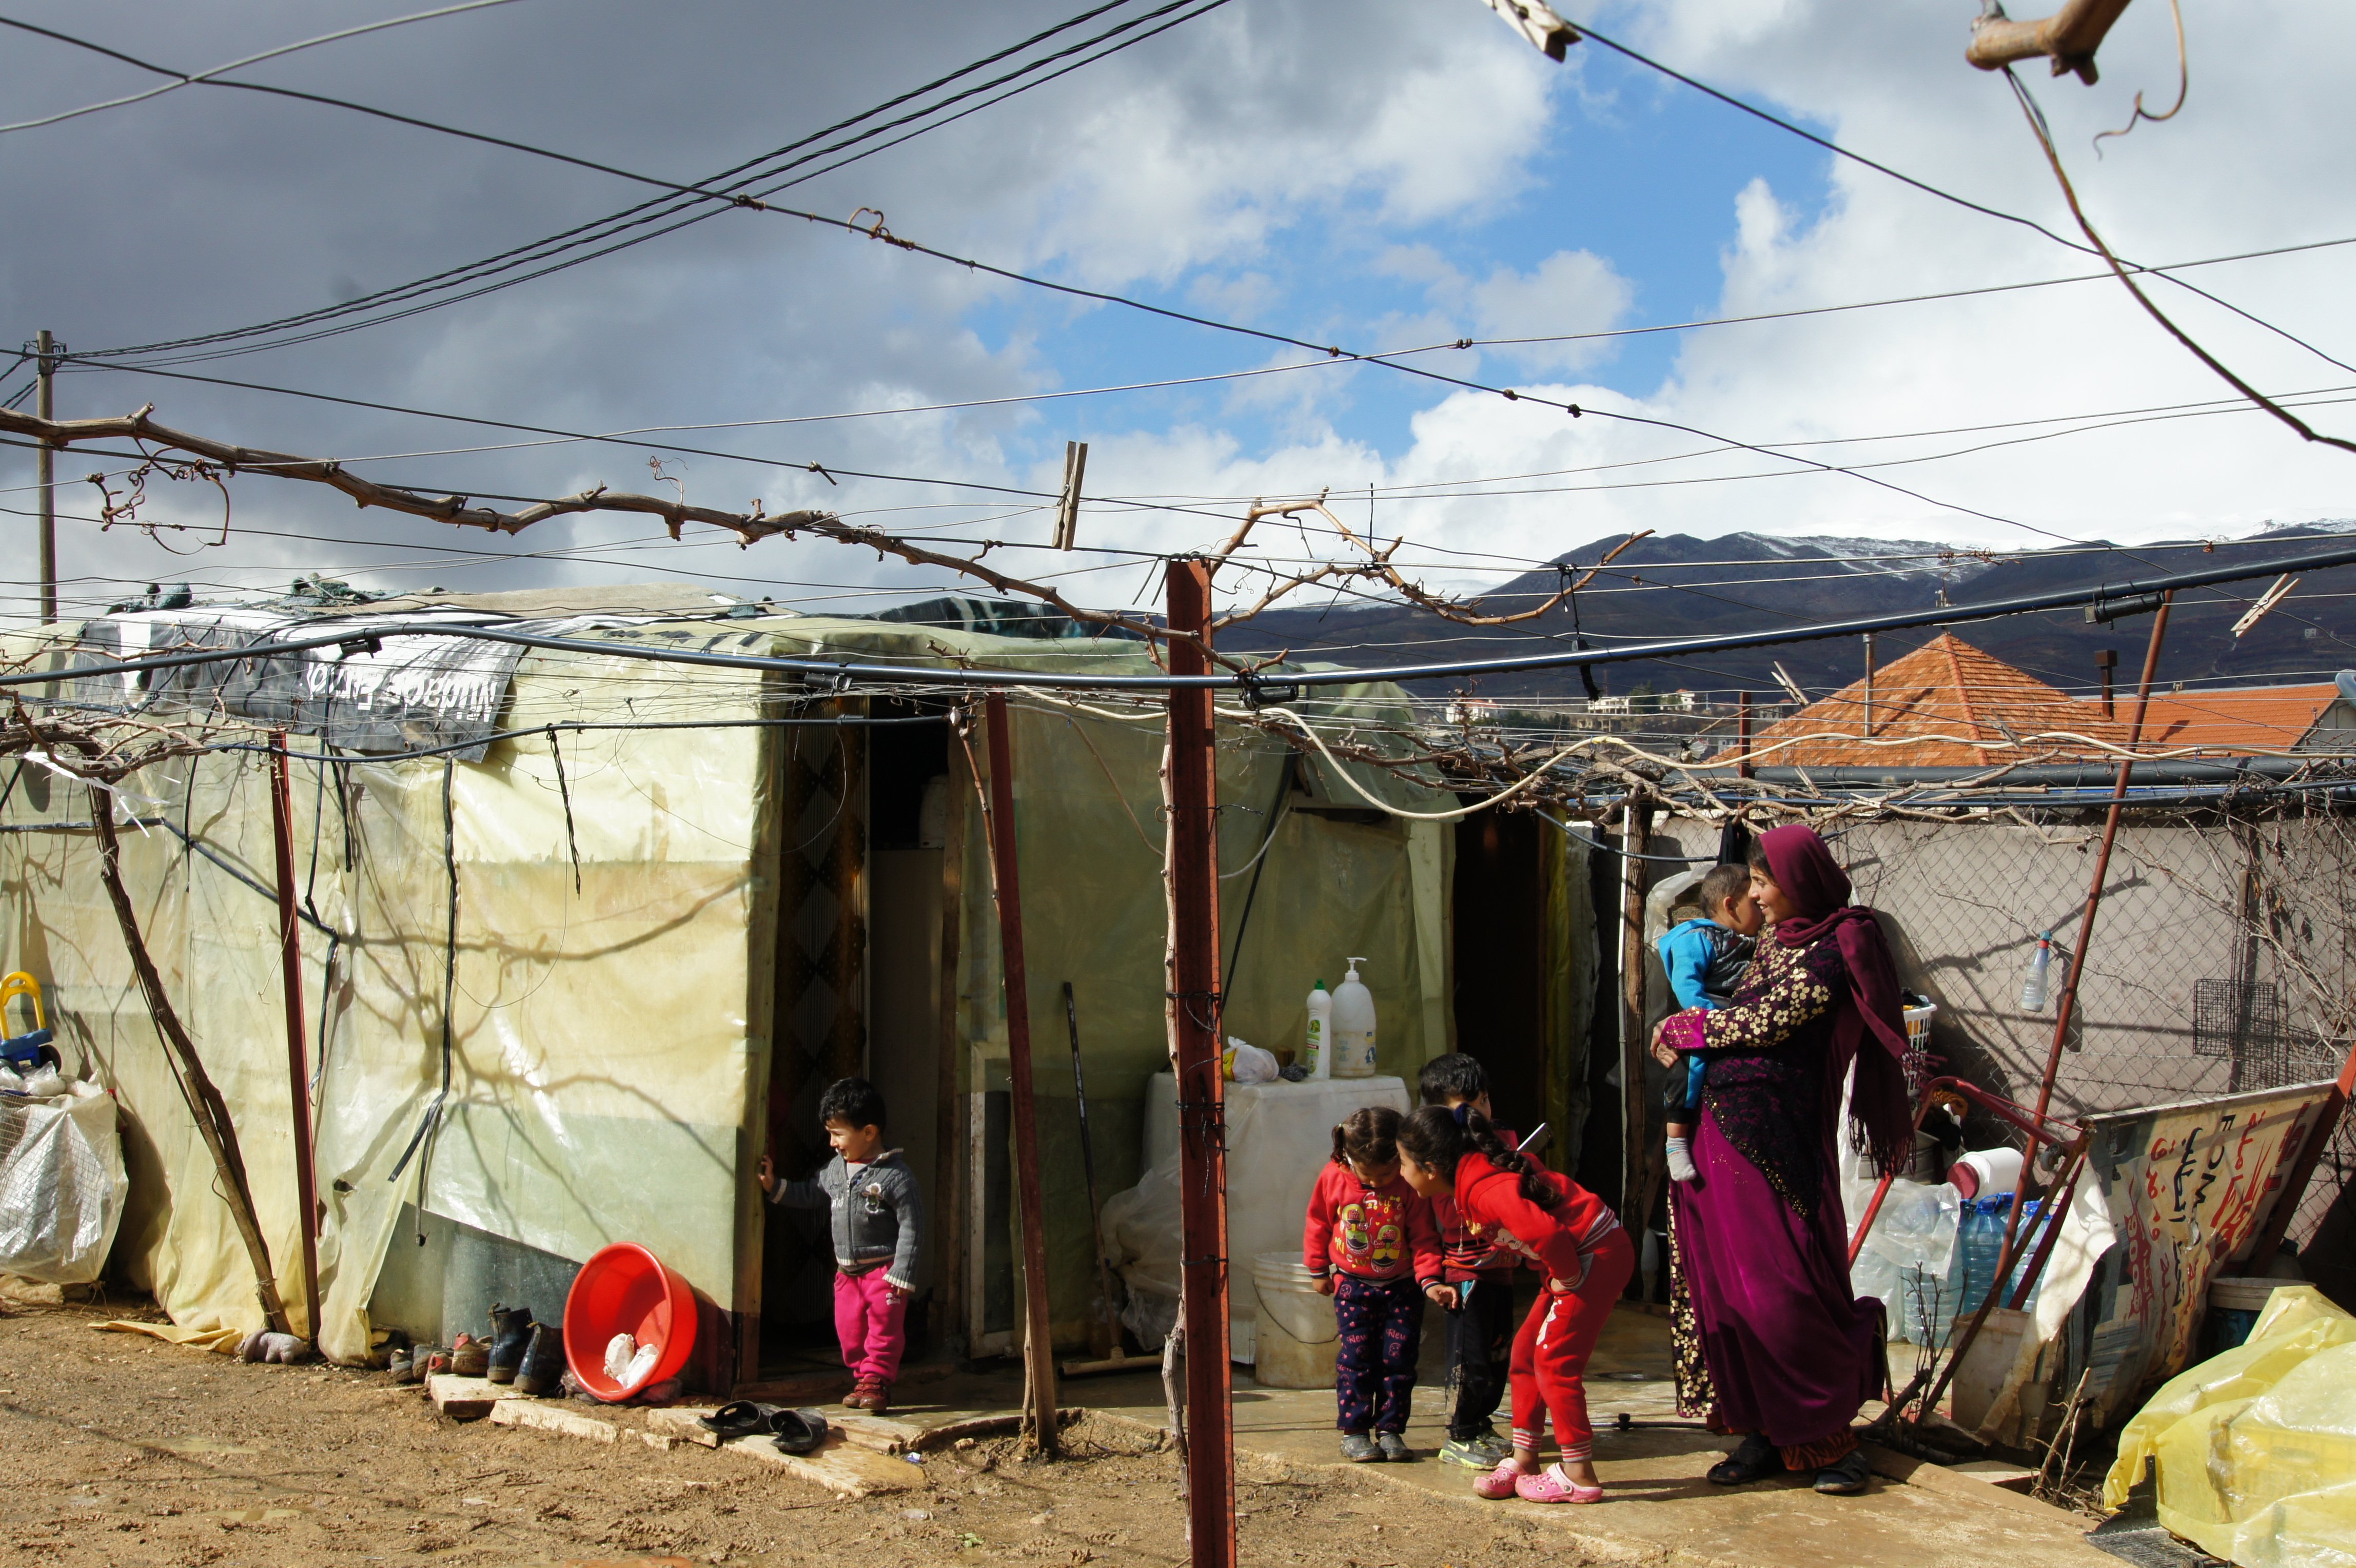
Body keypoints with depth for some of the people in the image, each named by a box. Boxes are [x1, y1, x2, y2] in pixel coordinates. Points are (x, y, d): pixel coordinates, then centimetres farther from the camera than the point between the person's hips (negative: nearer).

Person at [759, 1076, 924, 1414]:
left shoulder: (896, 1176, -16)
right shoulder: (836, 1169, 6)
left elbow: (911, 1228, -16)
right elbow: (811, 1194, 23)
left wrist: (901, 1274, -18)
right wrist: (774, 1187, 12)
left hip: (883, 1270, -7)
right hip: (846, 1271, 7)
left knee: (884, 1327, -5)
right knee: (849, 1329, 11)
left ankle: (876, 1381, 3)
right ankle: (862, 1380, 22)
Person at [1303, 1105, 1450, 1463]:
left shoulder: (1410, 1186, -15)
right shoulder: (1334, 1178, -11)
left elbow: (1423, 1238, -9)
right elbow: (1318, 1225, 4)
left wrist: (1430, 1281, -19)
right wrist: (1319, 1270, 9)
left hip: (1401, 1286, 0)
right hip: (1352, 1285, 0)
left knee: (1398, 1359, 1)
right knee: (1356, 1358, -3)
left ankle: (1391, 1430, 12)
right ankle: (1354, 1431, 6)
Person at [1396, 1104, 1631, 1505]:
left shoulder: (1486, 1191, -26)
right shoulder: (1472, 1177, 5)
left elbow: (1547, 1233, -38)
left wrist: (1567, 1278, -21)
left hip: (1597, 1254, -10)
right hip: (1579, 1256, 10)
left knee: (1555, 1360, -7)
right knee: (1526, 1352, 11)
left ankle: (1578, 1475, 1)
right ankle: (1523, 1461, 18)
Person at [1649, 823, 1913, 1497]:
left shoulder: (1831, 954, -10)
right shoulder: (1776, 940, 16)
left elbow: (1764, 1023, -14)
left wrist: (1683, 1026, -1)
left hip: (1777, 1144, -8)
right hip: (1725, 1132, 9)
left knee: (1783, 1290, -6)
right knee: (1726, 1284, 8)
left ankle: (1830, 1437, 8)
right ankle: (1763, 1433, 16)